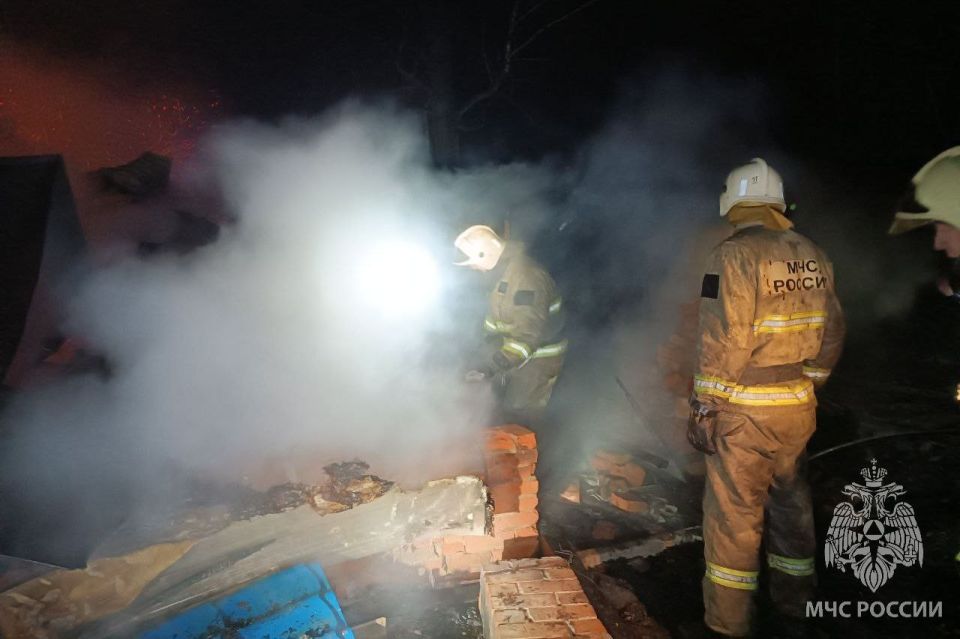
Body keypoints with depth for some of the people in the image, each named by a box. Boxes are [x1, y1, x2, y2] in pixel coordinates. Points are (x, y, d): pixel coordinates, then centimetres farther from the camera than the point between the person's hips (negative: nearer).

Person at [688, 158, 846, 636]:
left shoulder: (735, 255, -15)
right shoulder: (813, 256, 6)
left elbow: (722, 339, -19)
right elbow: (831, 334, 11)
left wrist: (702, 407, -13)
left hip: (745, 410, -7)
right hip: (799, 407, 7)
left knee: (734, 512, 4)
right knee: (791, 500, 21)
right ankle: (795, 597, 38)